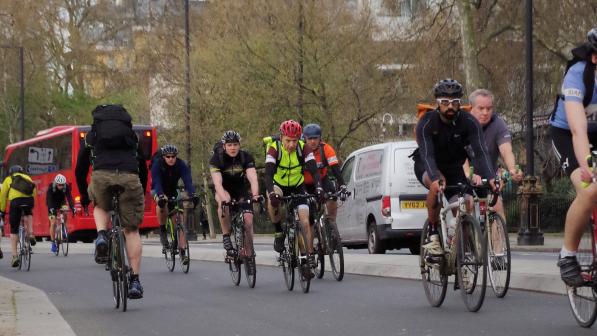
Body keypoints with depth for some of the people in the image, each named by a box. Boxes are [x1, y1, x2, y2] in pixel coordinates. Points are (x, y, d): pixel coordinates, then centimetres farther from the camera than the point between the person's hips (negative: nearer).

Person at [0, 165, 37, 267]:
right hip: (29, 200, 2)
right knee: (28, 214, 38)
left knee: (13, 231, 10)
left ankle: (15, 256, 3)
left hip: (15, 201, -2)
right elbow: (34, 192, 33)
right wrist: (30, 208, 44)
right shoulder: (27, 178, 33)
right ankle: (31, 235, 17)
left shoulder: (8, 179, 27)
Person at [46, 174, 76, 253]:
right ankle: (53, 243, -4)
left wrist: (72, 208, -44)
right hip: (52, 205, -2)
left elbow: (69, 198, -30)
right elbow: (48, 199, -33)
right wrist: (51, 208, -49)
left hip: (61, 202, 2)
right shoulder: (51, 187, -27)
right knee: (53, 223, -11)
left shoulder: (66, 187, -23)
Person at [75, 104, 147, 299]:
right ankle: (135, 281, 5)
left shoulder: (91, 137, 29)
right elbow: (143, 168, 34)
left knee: (100, 207, 34)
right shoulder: (131, 135, 32)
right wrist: (142, 194, 46)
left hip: (101, 176, -1)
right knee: (131, 230, 11)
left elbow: (80, 170, 28)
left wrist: (84, 196, 40)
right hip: (129, 177, 1)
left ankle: (101, 236, 3)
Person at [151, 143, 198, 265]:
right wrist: (161, 196, -57)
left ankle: (183, 251, -11)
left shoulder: (181, 165, -21)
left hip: (173, 191, 2)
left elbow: (188, 181, -33)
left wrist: (192, 194, -52)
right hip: (158, 191, -2)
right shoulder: (157, 165, -26)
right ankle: (162, 231, -19)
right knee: (162, 203, -38)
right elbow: (157, 182, -38)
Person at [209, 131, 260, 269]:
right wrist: (224, 198, -54)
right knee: (224, 203, -38)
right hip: (224, 190, -2)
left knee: (248, 221, -16)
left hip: (241, 190, 2)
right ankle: (226, 236, -24)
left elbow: (252, 177, -31)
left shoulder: (246, 157, -18)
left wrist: (255, 194, -51)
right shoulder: (216, 159, -23)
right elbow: (217, 182, -35)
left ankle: (249, 255, -3)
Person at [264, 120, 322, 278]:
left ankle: (310, 257, -5)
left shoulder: (303, 148, -19)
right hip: (278, 185, -1)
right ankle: (279, 232, -13)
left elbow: (314, 170, -26)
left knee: (306, 222, -13)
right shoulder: (274, 148, -24)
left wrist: (318, 188, -46)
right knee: (272, 202, -36)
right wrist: (271, 193, -51)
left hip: (297, 186, 1)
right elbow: (268, 173, -34)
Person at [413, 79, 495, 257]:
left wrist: (489, 177, -48)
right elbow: (427, 154, -39)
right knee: (436, 185, -36)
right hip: (427, 168, -2)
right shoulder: (427, 122, -26)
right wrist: (436, 178, -57)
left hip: (454, 168, 3)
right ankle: (433, 234, -22)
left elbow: (481, 152, -31)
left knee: (466, 204, -20)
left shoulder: (469, 122, -21)